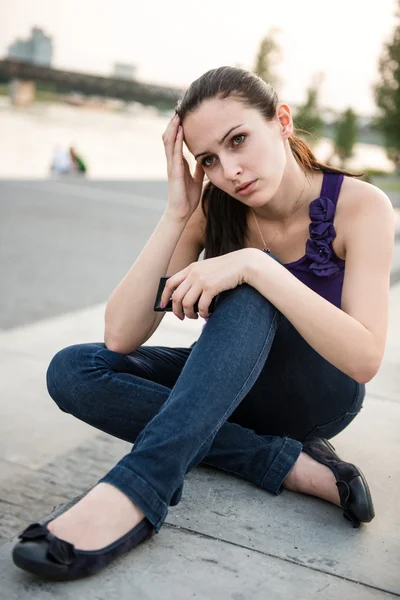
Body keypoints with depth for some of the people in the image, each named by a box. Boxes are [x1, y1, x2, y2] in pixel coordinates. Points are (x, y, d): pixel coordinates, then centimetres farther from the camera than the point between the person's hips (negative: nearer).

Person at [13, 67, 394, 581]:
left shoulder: (359, 205, -18)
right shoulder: (214, 210, -10)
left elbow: (365, 359, -30)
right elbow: (120, 337, -18)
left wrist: (255, 266, -38)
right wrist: (177, 214, -25)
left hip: (319, 394, -4)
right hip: (231, 382, 4)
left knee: (250, 287, -34)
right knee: (72, 370, -20)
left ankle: (135, 488, -39)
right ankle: (290, 464, -24)